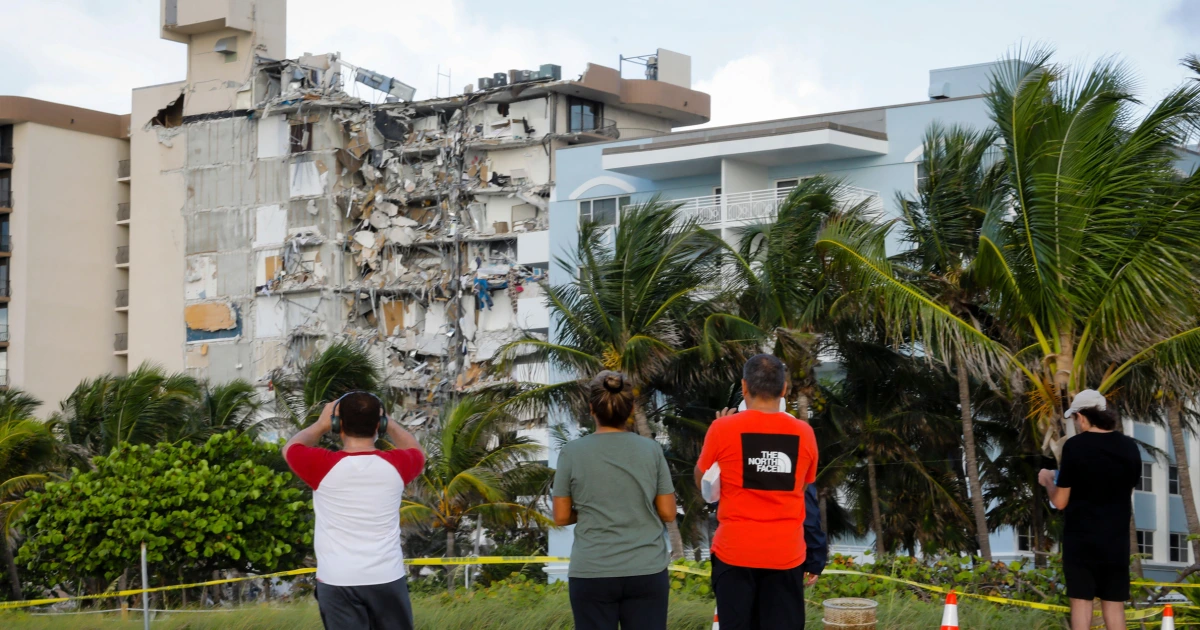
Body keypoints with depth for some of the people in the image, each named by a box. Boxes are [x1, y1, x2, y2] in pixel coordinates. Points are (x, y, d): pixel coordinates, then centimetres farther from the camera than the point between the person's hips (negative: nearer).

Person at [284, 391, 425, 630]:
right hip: (387, 579, 2)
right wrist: (387, 423, 22)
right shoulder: (395, 465, -3)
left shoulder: (323, 466, -9)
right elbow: (417, 451, 23)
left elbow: (290, 447, 14)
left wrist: (321, 425, 24)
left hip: (338, 582, -2)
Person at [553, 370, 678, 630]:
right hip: (647, 571, 1)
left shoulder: (572, 453, -3)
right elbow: (668, 513, 2)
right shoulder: (651, 450, 0)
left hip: (592, 573, -1)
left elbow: (561, 517, 0)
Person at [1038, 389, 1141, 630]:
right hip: (1116, 538, 4)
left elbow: (1060, 501, -7)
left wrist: (1048, 480, 12)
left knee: (1081, 600, 0)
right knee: (1114, 603, 8)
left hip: (1081, 538, -4)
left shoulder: (1075, 446, -10)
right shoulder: (1130, 448, 4)